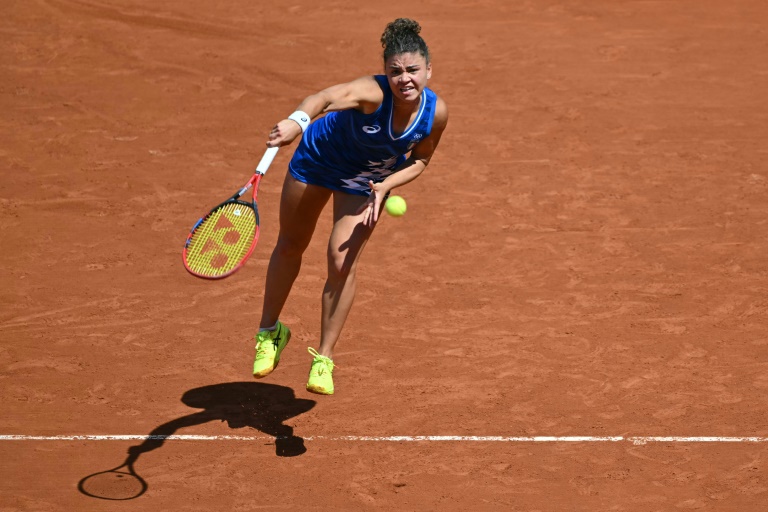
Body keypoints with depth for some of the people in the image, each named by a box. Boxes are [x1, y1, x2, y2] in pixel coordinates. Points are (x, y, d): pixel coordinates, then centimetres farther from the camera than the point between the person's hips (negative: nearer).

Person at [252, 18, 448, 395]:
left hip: (366, 183, 2)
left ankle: (323, 359, 11)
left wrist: (385, 186, -23)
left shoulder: (436, 113, -26)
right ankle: (269, 332, 40)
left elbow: (420, 160, -6)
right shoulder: (372, 93, -40)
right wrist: (297, 121, -83)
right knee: (290, 246, 15)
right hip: (318, 160, -2)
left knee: (343, 263, -8)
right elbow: (326, 97, -62)